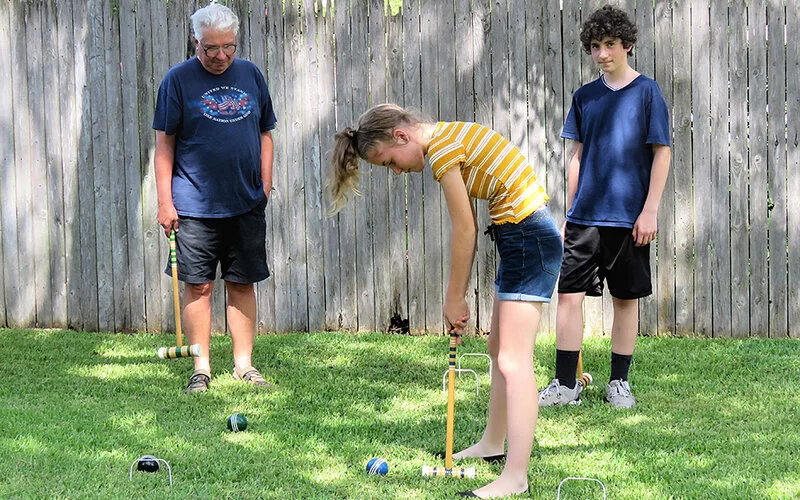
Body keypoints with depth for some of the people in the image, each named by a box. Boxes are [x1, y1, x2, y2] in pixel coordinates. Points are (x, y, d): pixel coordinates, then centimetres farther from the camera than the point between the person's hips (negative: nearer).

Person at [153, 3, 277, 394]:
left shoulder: (250, 75, 9)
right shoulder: (178, 79, -1)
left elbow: (265, 133, 16)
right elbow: (165, 142, -2)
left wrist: (265, 183, 7)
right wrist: (165, 200, -7)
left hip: (246, 204, 3)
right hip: (195, 205, -3)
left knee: (243, 284, 7)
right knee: (198, 286, 0)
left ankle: (244, 365, 15)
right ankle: (201, 369, 8)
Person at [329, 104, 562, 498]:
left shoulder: (442, 148, -15)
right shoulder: (449, 139, 13)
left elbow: (465, 230, -13)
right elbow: (470, 228, 12)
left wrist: (454, 299, -4)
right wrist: (458, 297, 9)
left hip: (528, 239, -10)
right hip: (521, 238, 10)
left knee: (514, 361, -14)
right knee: (499, 349, 21)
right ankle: (493, 443, 36)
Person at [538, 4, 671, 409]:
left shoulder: (646, 91, -2)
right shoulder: (585, 96, 10)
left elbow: (662, 153, -4)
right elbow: (578, 156, 14)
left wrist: (650, 210, -10)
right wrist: (570, 212, 11)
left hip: (628, 218, -3)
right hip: (584, 217, 3)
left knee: (626, 298, 5)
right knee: (569, 294, -2)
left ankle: (619, 382, 16)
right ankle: (565, 384, 3)